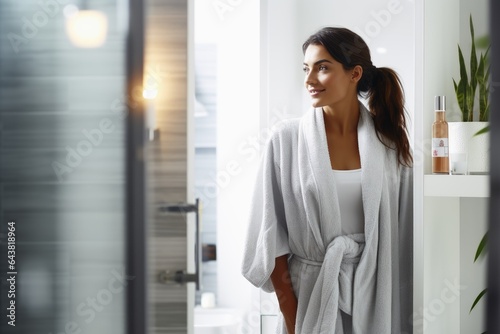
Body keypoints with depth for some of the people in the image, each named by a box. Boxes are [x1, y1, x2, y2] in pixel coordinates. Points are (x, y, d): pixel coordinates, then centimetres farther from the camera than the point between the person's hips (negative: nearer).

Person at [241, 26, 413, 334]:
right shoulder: (286, 138, -7)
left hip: (378, 290, 1)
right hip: (311, 290, -1)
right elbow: (271, 232, -5)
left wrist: (403, 308, 1)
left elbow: (404, 231, 3)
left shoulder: (391, 140, -2)